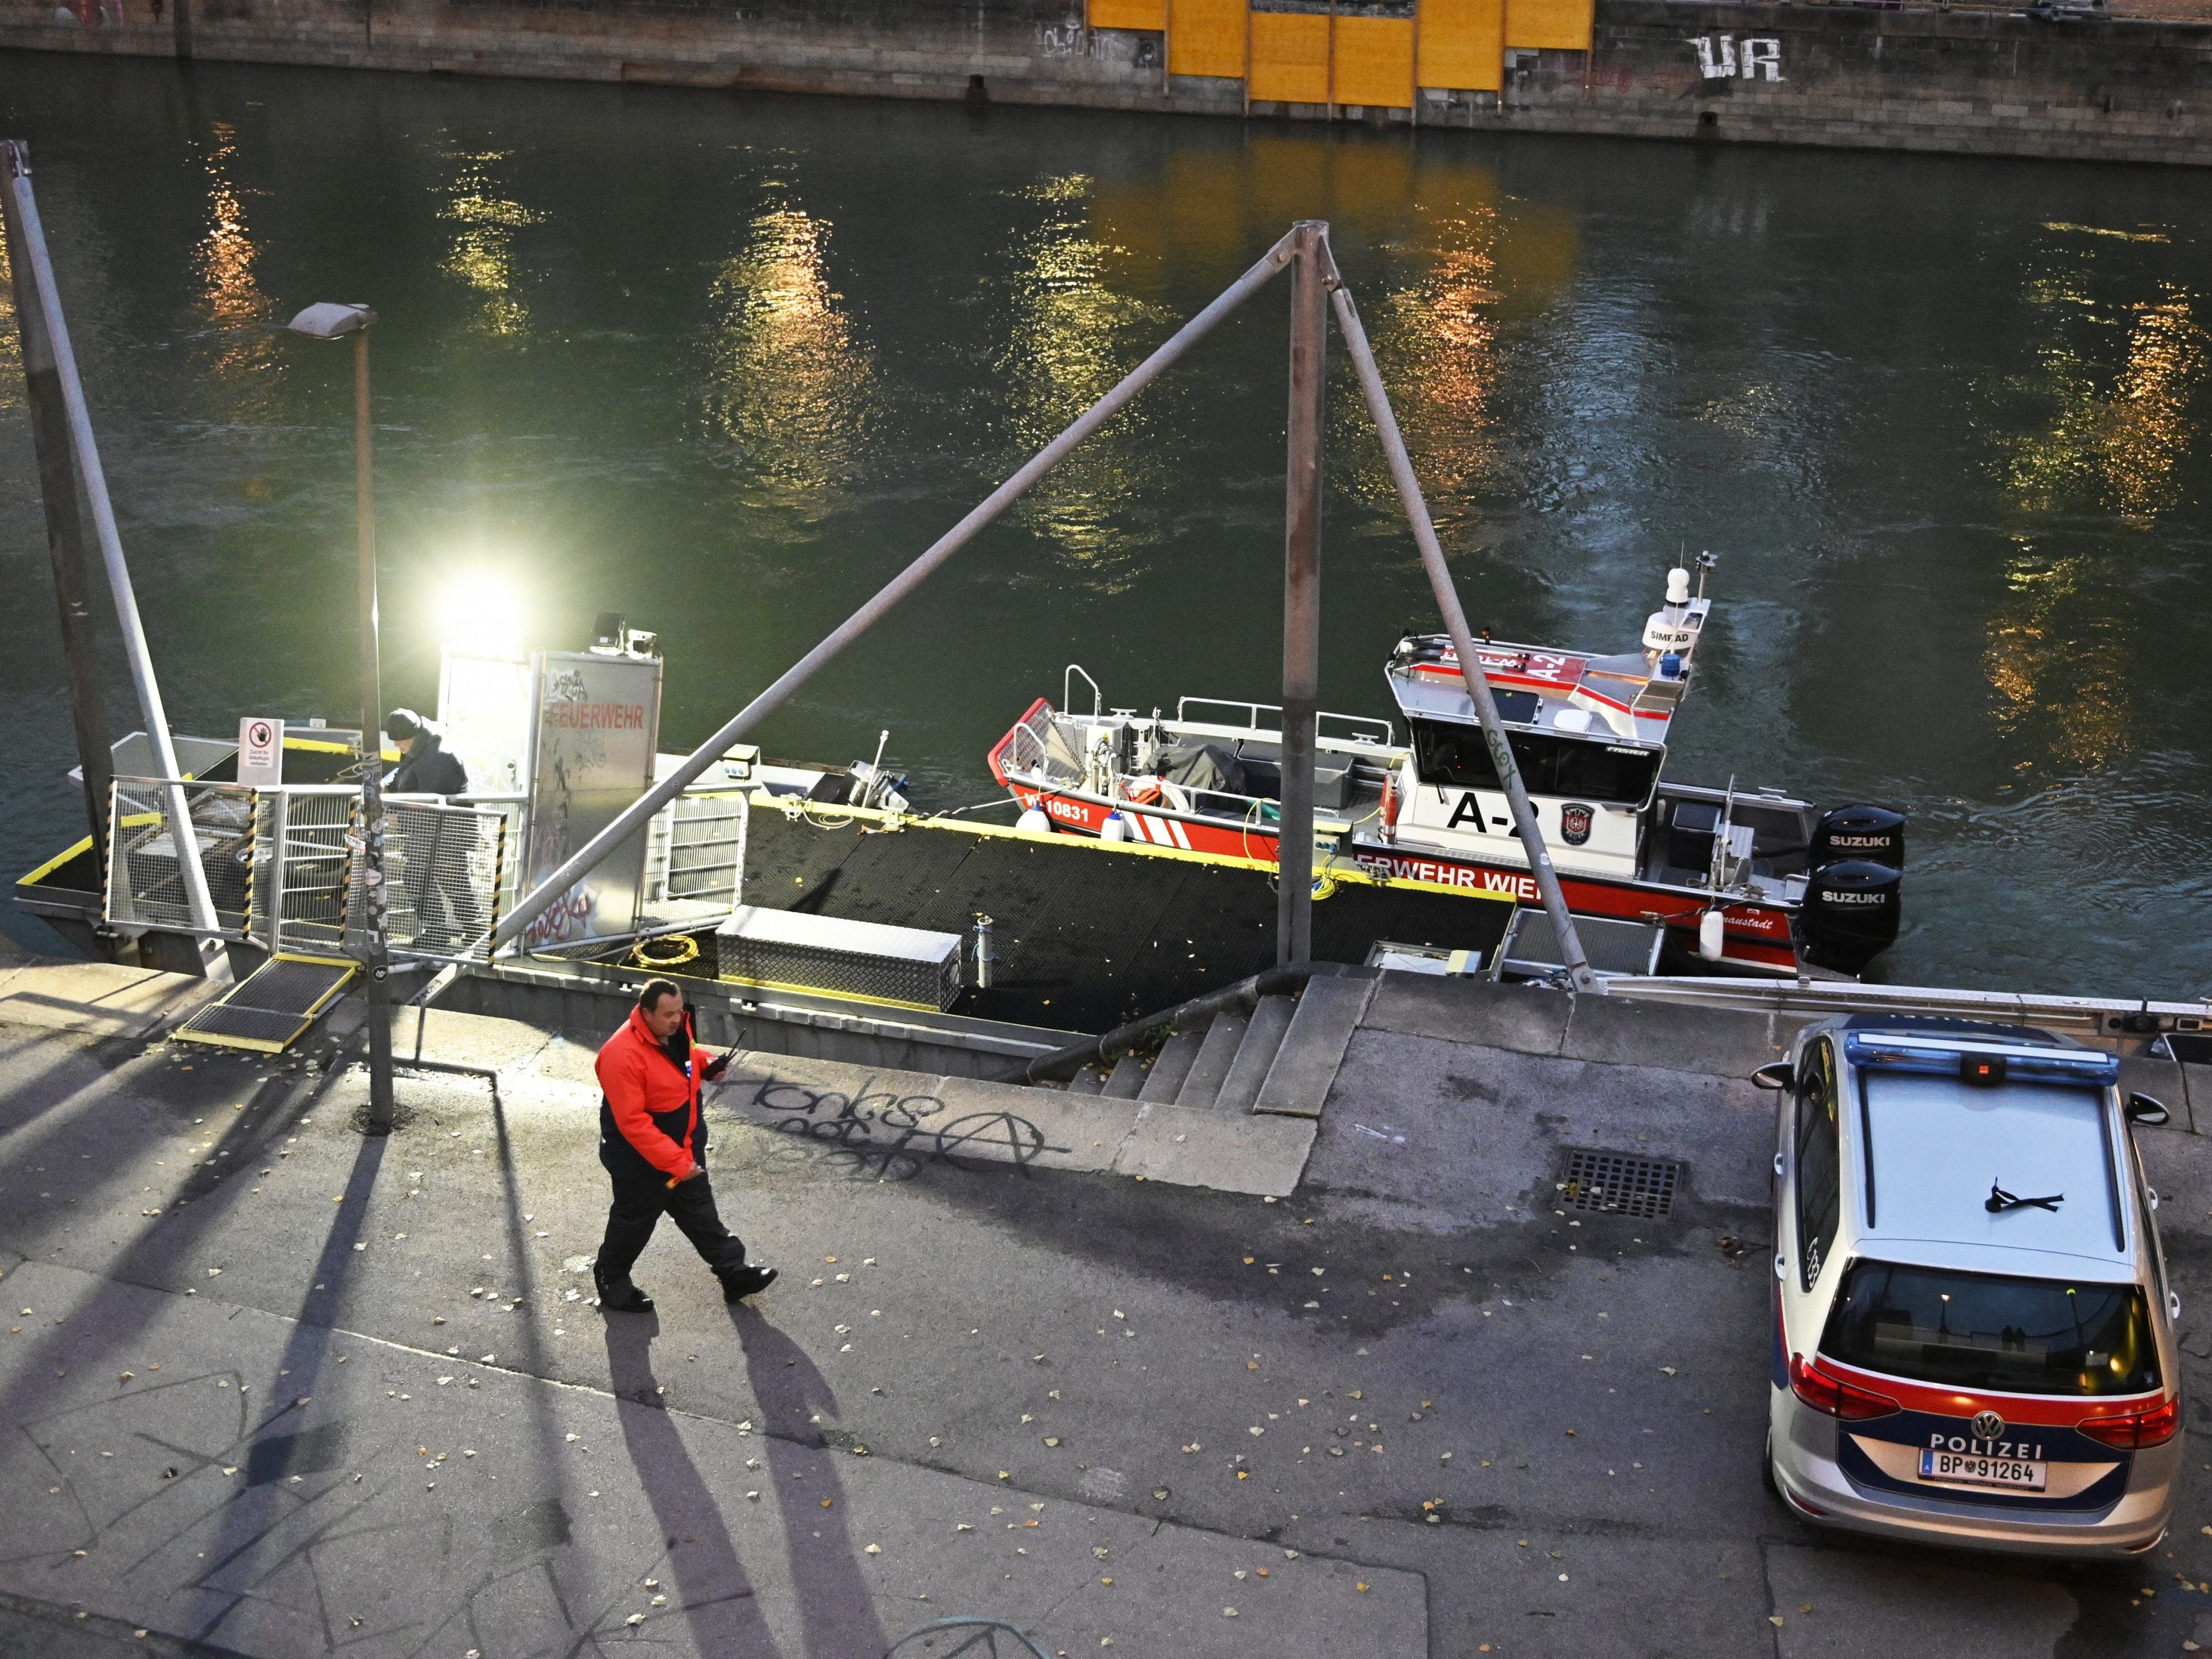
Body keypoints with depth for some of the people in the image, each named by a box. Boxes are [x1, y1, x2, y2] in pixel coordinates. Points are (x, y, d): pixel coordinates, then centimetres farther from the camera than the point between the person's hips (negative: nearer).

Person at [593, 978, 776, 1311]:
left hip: (685, 1149, 7)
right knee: (633, 1224, 13)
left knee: (701, 1214, 20)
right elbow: (632, 1122, -32)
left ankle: (734, 1273, 32)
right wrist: (675, 1162, -31)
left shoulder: (675, 1030, -7)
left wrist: (707, 1065, -4)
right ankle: (613, 1288, 35)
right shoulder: (623, 1056, -33)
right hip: (642, 1162, -7)